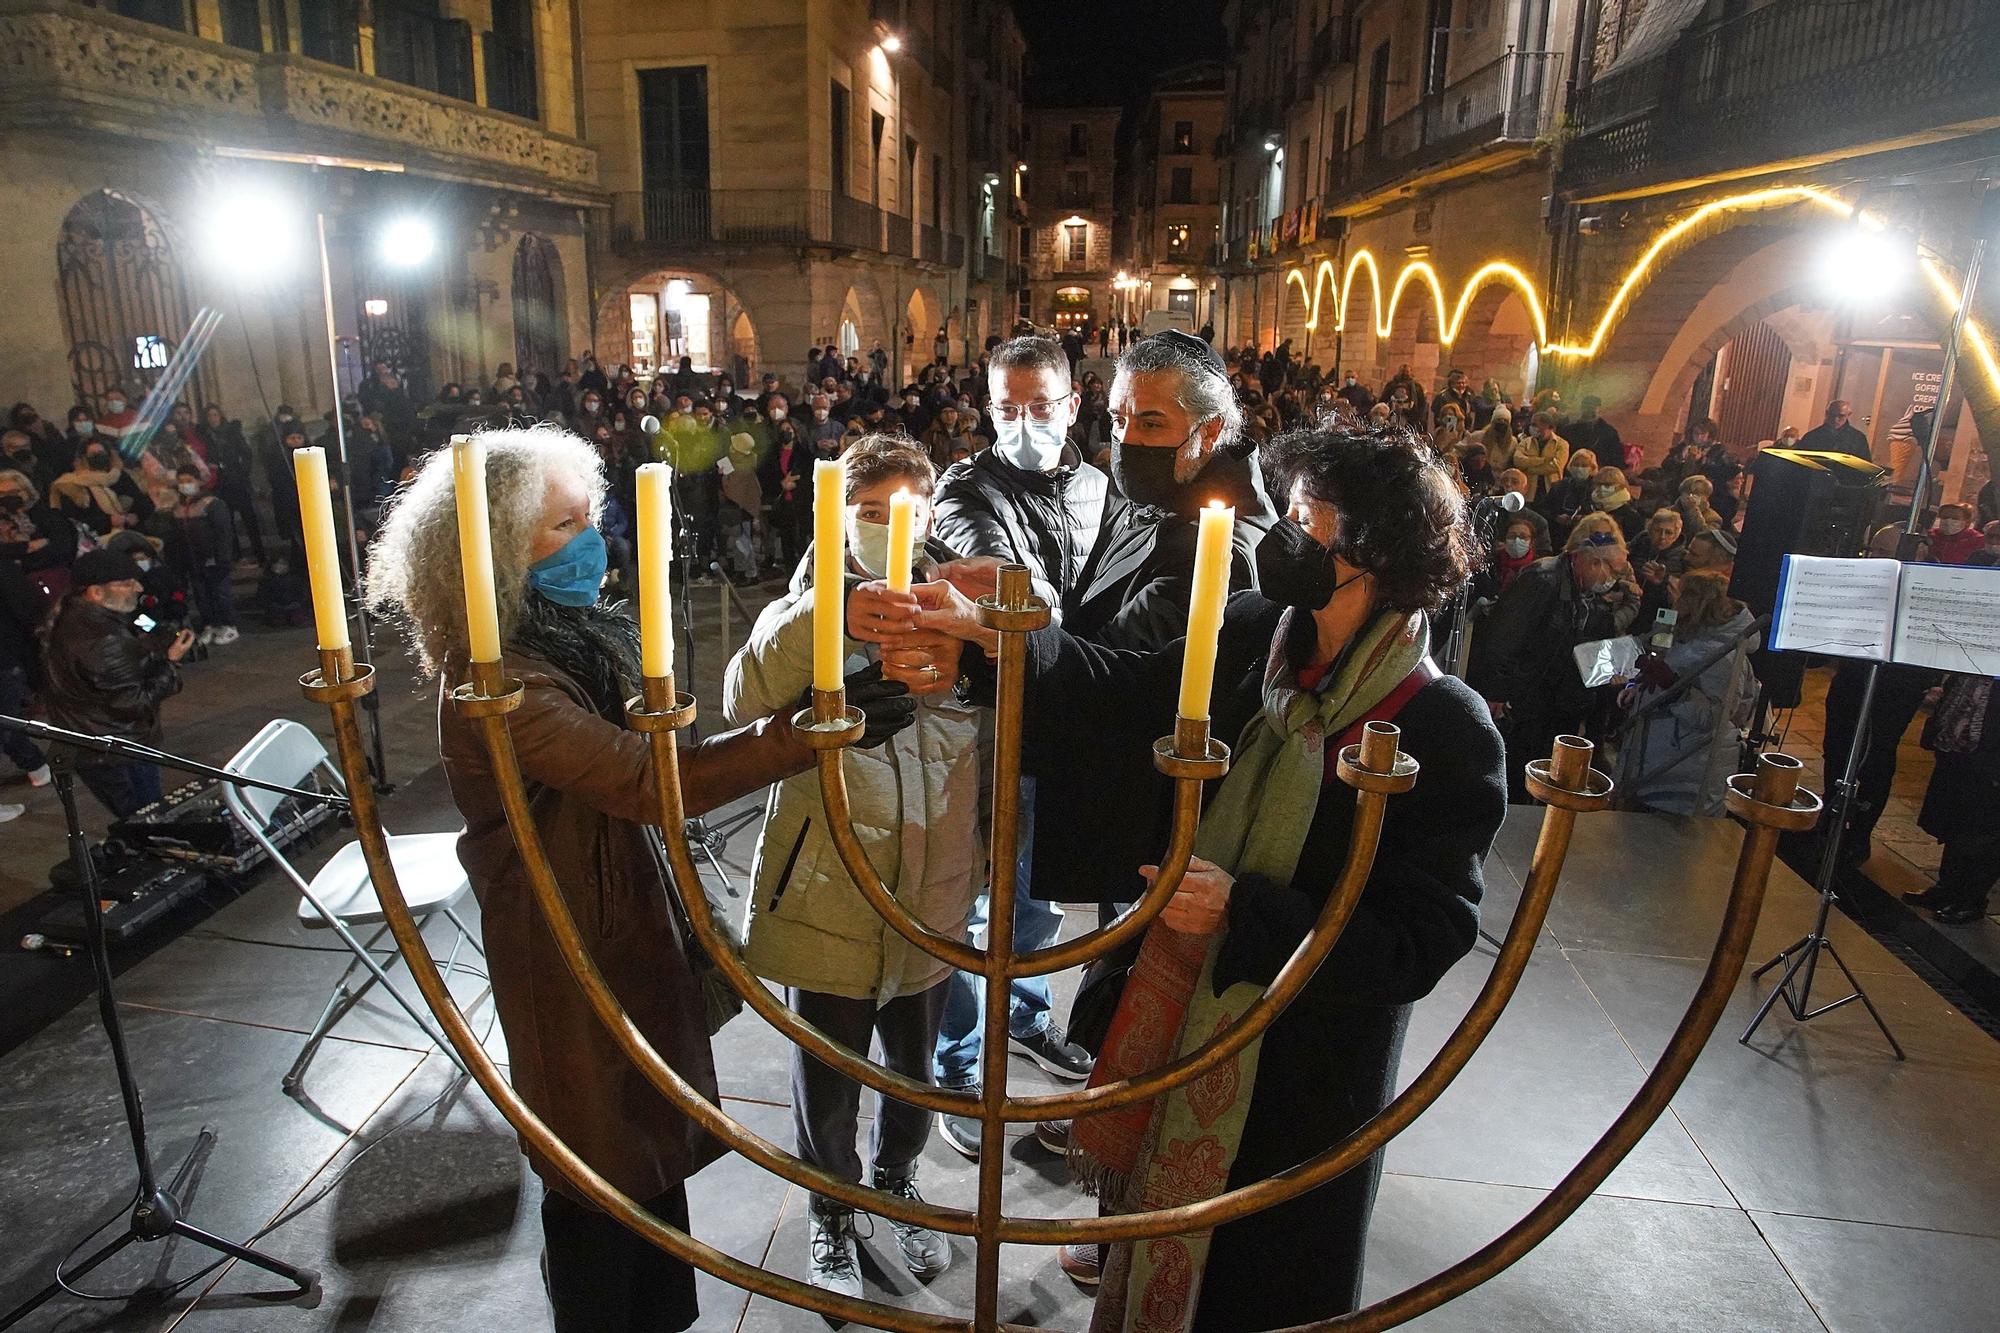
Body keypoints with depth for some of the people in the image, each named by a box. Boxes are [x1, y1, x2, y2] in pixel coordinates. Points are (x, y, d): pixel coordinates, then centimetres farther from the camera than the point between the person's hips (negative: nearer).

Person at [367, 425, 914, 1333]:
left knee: (653, 1150, 23)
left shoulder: (576, 636, 3)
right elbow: (643, 780, -36)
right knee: (604, 1183, 11)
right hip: (573, 959, -8)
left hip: (633, 932, 9)